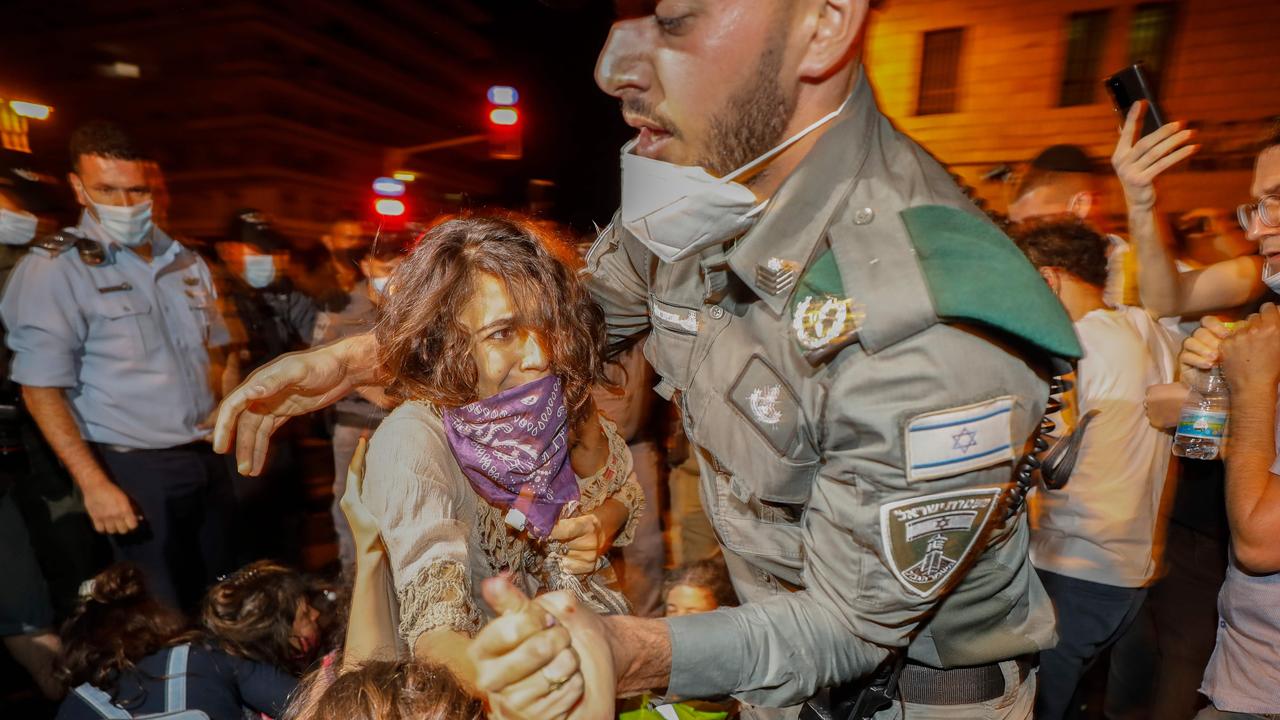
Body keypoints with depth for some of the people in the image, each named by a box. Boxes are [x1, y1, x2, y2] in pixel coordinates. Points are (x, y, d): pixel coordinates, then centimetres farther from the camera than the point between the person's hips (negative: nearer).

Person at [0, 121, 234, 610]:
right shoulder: (55, 268, -10)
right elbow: (41, 390, -12)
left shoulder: (185, 262, 7)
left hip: (207, 458, 5)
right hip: (135, 469, -5)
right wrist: (94, 484, -17)